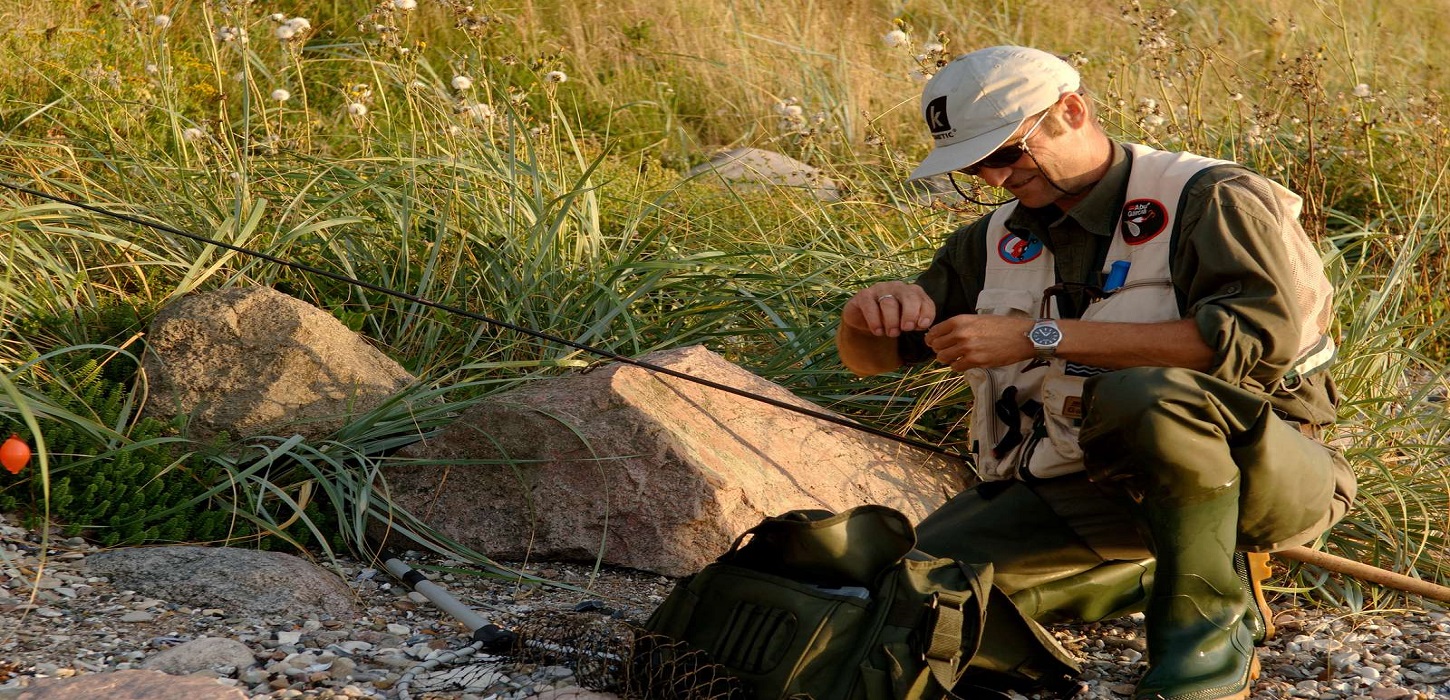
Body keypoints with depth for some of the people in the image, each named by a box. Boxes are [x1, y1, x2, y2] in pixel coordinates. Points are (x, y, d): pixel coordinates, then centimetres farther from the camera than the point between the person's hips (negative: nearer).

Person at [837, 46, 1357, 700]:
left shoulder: (1209, 198, -9)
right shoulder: (997, 240, 10)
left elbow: (1259, 336, -27)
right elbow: (871, 359, 16)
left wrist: (1042, 335, -27)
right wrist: (869, 313, -13)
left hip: (1260, 469, -7)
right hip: (1082, 490, 7)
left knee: (1148, 393, -39)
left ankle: (1209, 620, -16)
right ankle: (1163, 572, 8)